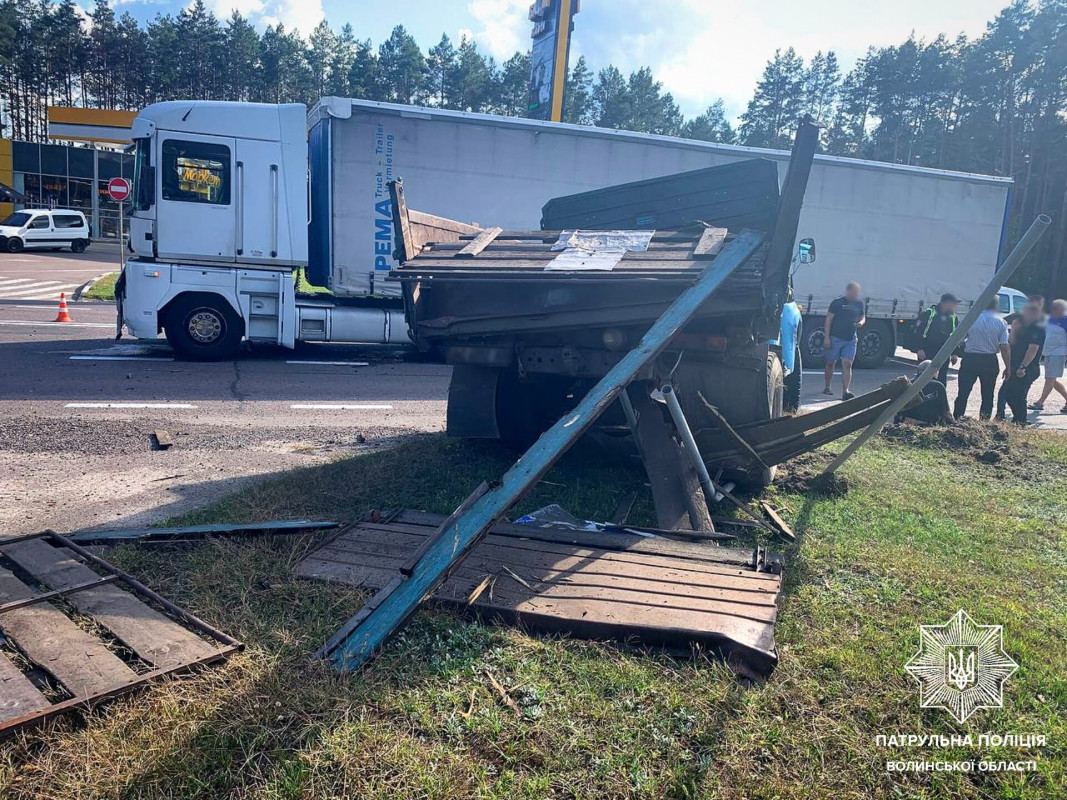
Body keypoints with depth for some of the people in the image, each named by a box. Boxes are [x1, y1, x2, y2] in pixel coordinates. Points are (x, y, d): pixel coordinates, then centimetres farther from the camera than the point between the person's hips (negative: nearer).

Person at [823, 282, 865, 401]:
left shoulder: (859, 303, 9)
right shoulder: (837, 303, -6)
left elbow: (862, 317, 22)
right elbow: (828, 319, -5)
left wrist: (861, 322, -4)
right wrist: (826, 337, -11)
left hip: (850, 340, 3)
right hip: (835, 338, -3)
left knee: (847, 364, -7)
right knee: (830, 363, 8)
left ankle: (845, 391, -12)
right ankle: (827, 387, 25)